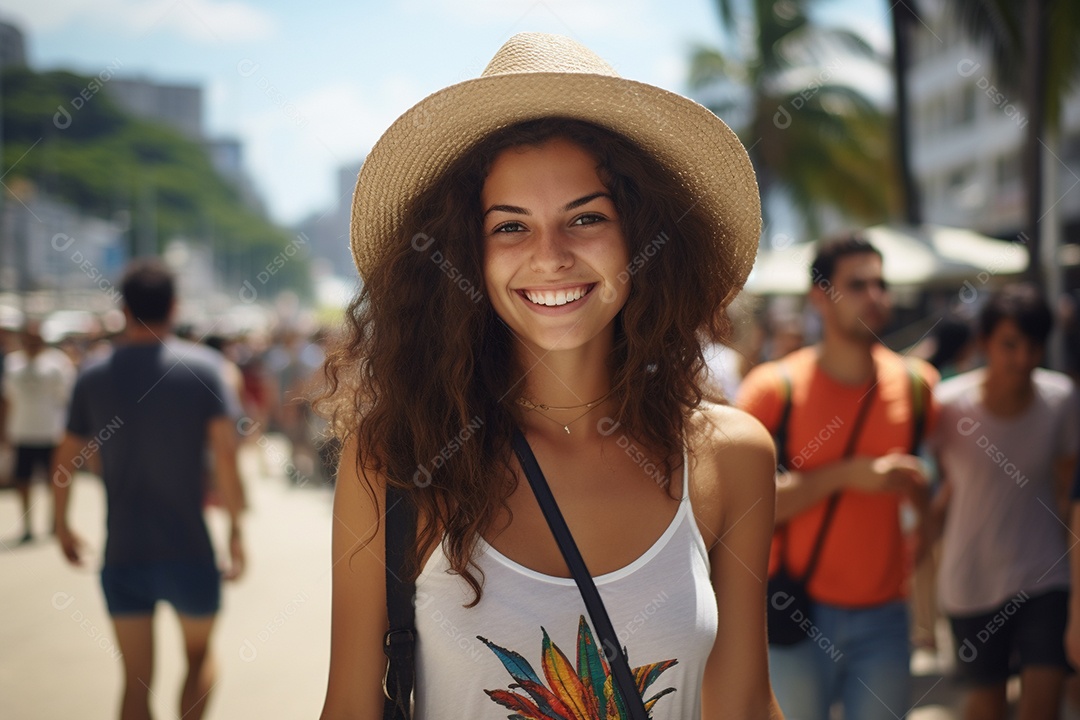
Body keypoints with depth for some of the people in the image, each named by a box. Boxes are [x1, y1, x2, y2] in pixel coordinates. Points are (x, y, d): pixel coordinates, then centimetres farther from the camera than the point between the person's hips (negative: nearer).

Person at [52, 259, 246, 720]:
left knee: (136, 680, 11)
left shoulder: (94, 376, 1)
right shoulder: (200, 366, -7)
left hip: (122, 556, 2)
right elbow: (225, 451, -14)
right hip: (189, 551, -2)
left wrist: (62, 526, 21)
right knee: (199, 655, 21)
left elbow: (66, 462, 6)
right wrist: (235, 528, -5)